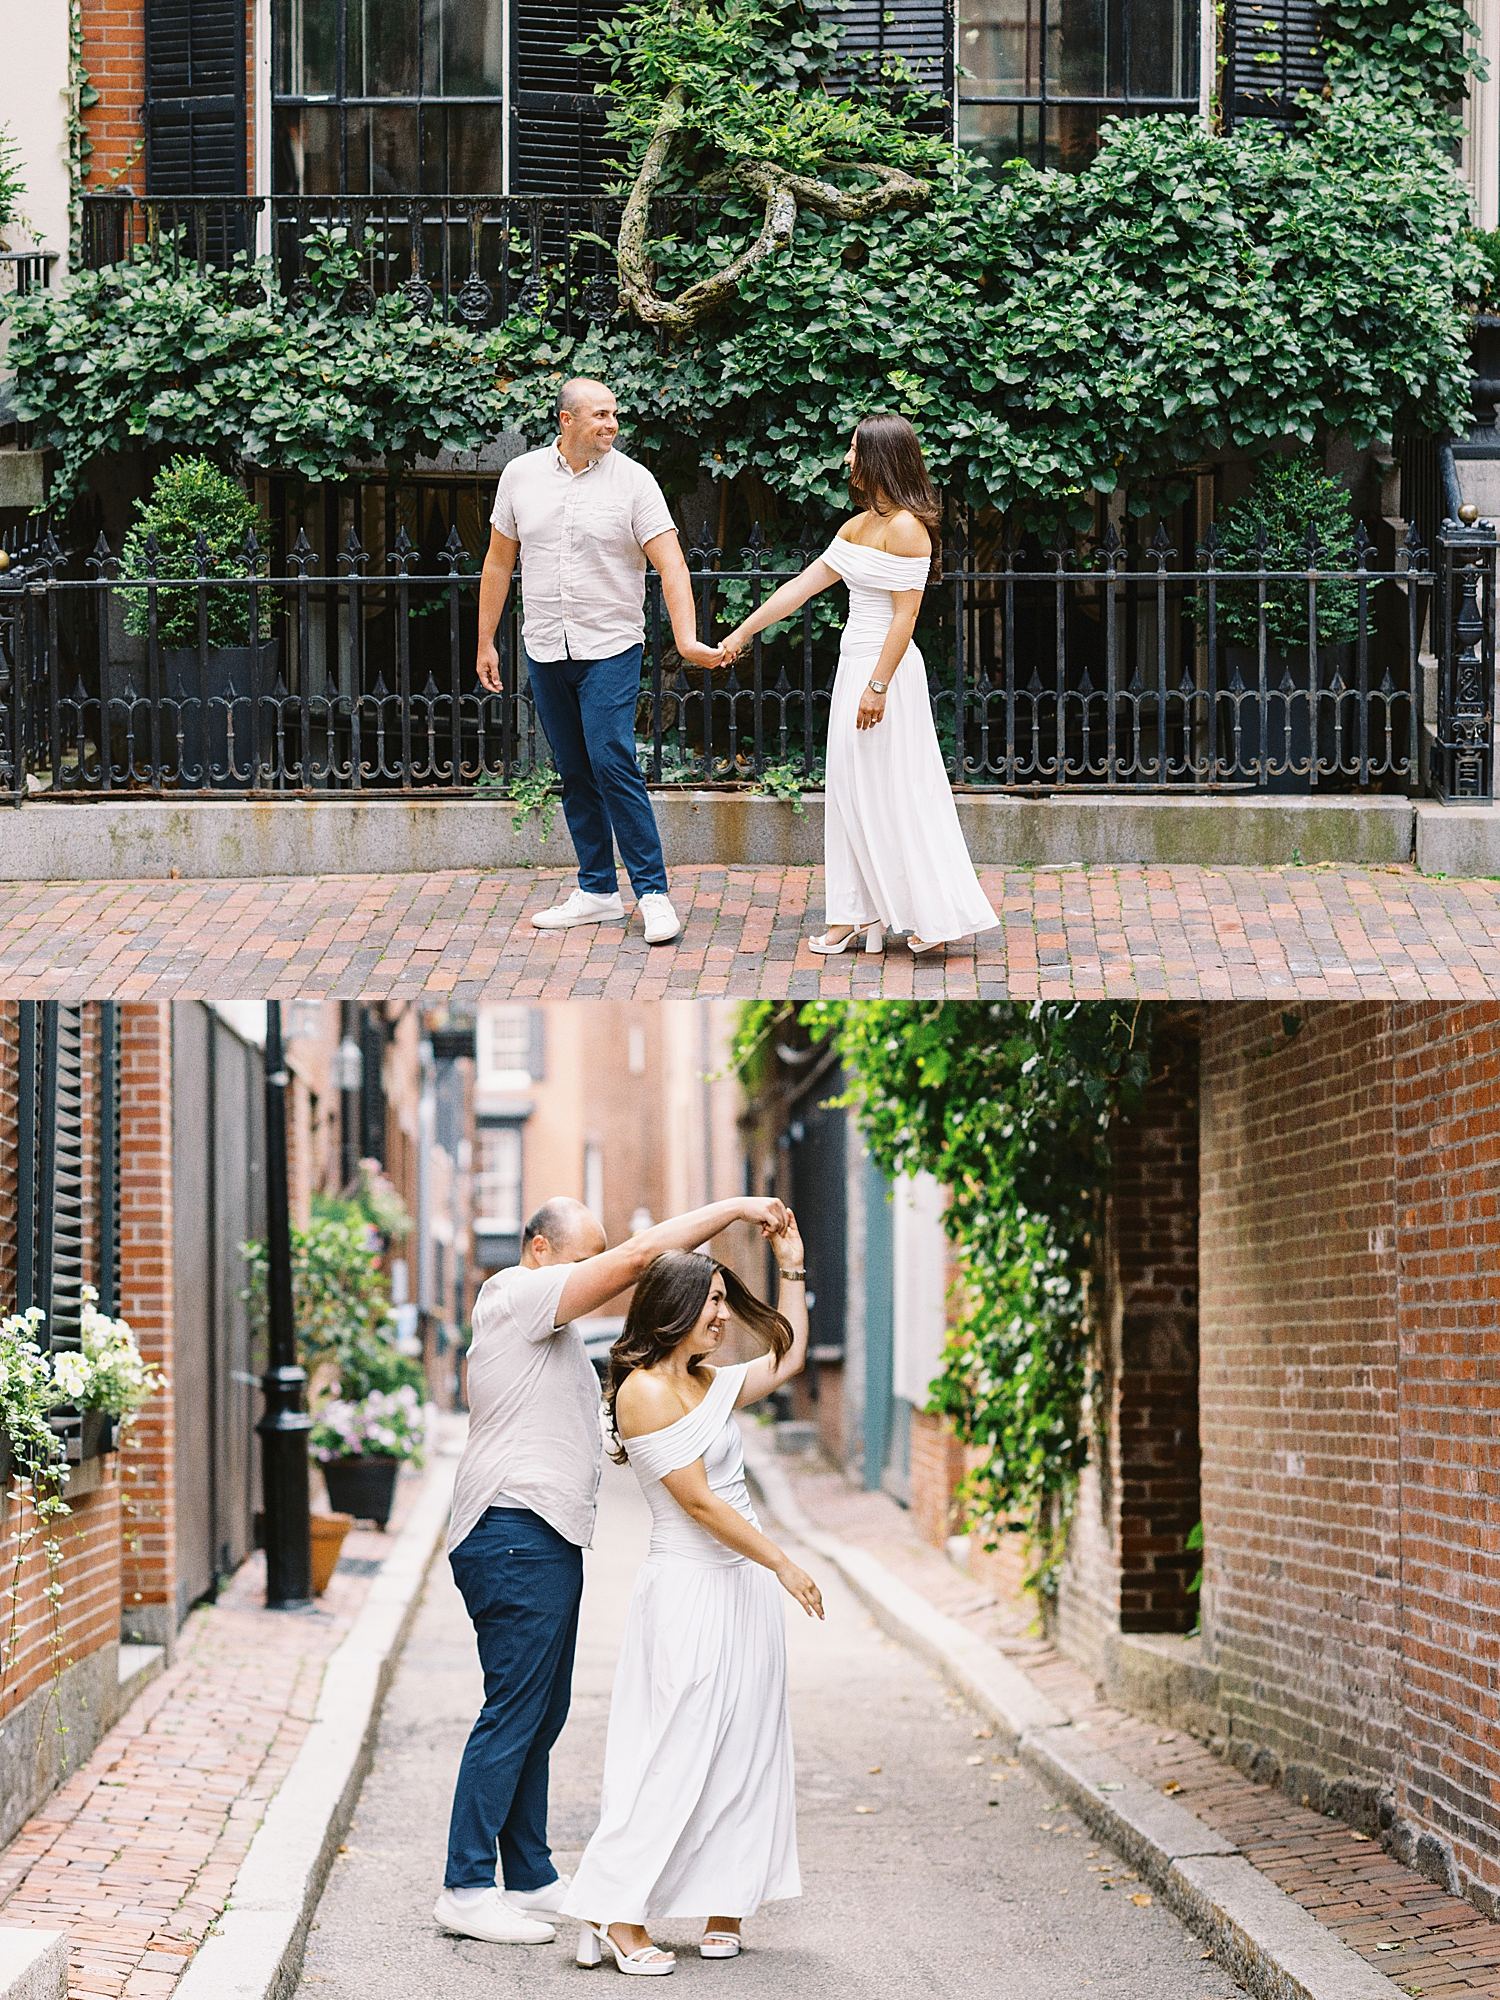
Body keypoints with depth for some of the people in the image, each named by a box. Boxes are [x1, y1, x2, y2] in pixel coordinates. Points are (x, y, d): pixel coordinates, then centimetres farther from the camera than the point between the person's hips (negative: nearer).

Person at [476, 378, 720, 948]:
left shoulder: (632, 480, -6)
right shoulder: (521, 475, 4)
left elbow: (670, 564, -12)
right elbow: (499, 561, 13)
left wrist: (686, 638, -25)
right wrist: (486, 641, 13)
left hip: (611, 648, -4)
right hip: (545, 647, 4)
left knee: (613, 764, -13)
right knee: (575, 772, 9)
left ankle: (653, 891, -7)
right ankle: (598, 891, 18)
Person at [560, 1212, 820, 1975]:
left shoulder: (710, 1385, 12)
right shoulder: (643, 1391, -14)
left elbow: (788, 1359, 28)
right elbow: (698, 1500, -16)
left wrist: (792, 1265, 23)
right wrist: (783, 1565, -14)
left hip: (743, 1586, 9)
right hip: (689, 1590, -9)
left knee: (743, 1748, 8)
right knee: (678, 1753, -9)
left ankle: (723, 1908, 13)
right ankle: (614, 1911, -6)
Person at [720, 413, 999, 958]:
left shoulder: (905, 528, -14)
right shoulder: (858, 527, 13)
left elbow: (905, 615, -18)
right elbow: (802, 585, 18)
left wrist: (877, 686, -22)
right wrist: (744, 631, 19)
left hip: (886, 668, -9)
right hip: (855, 663, 9)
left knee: (896, 790, -4)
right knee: (852, 791, 9)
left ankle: (940, 915, 3)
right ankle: (856, 917, 13)